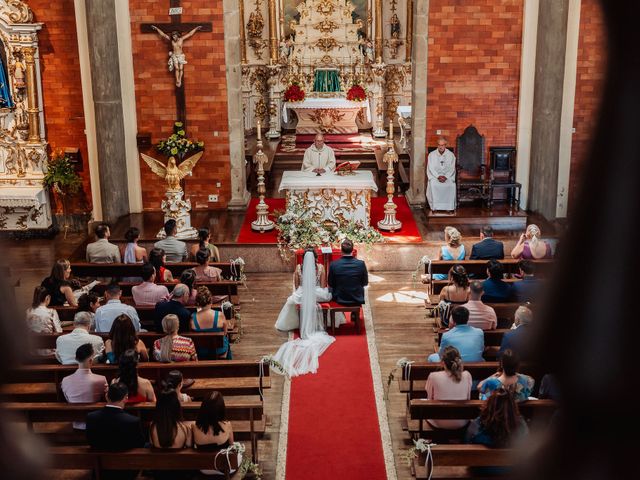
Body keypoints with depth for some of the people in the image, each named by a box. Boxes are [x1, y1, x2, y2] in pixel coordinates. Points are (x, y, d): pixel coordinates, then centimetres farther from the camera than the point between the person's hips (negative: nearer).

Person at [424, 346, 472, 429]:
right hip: (461, 423, 2)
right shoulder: (467, 375, -14)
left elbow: (429, 400, -4)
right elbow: (468, 399, 1)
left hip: (440, 424, -2)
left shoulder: (433, 377, -20)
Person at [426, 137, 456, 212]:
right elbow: (431, 168, -4)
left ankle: (449, 206, -23)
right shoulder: (431, 155, 1)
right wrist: (438, 177, -19)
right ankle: (434, 206, -26)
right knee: (433, 184, -33)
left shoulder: (451, 155, 2)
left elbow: (452, 169, -2)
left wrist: (446, 177, -18)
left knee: (452, 185, -31)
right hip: (434, 175, 0)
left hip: (448, 176, 0)